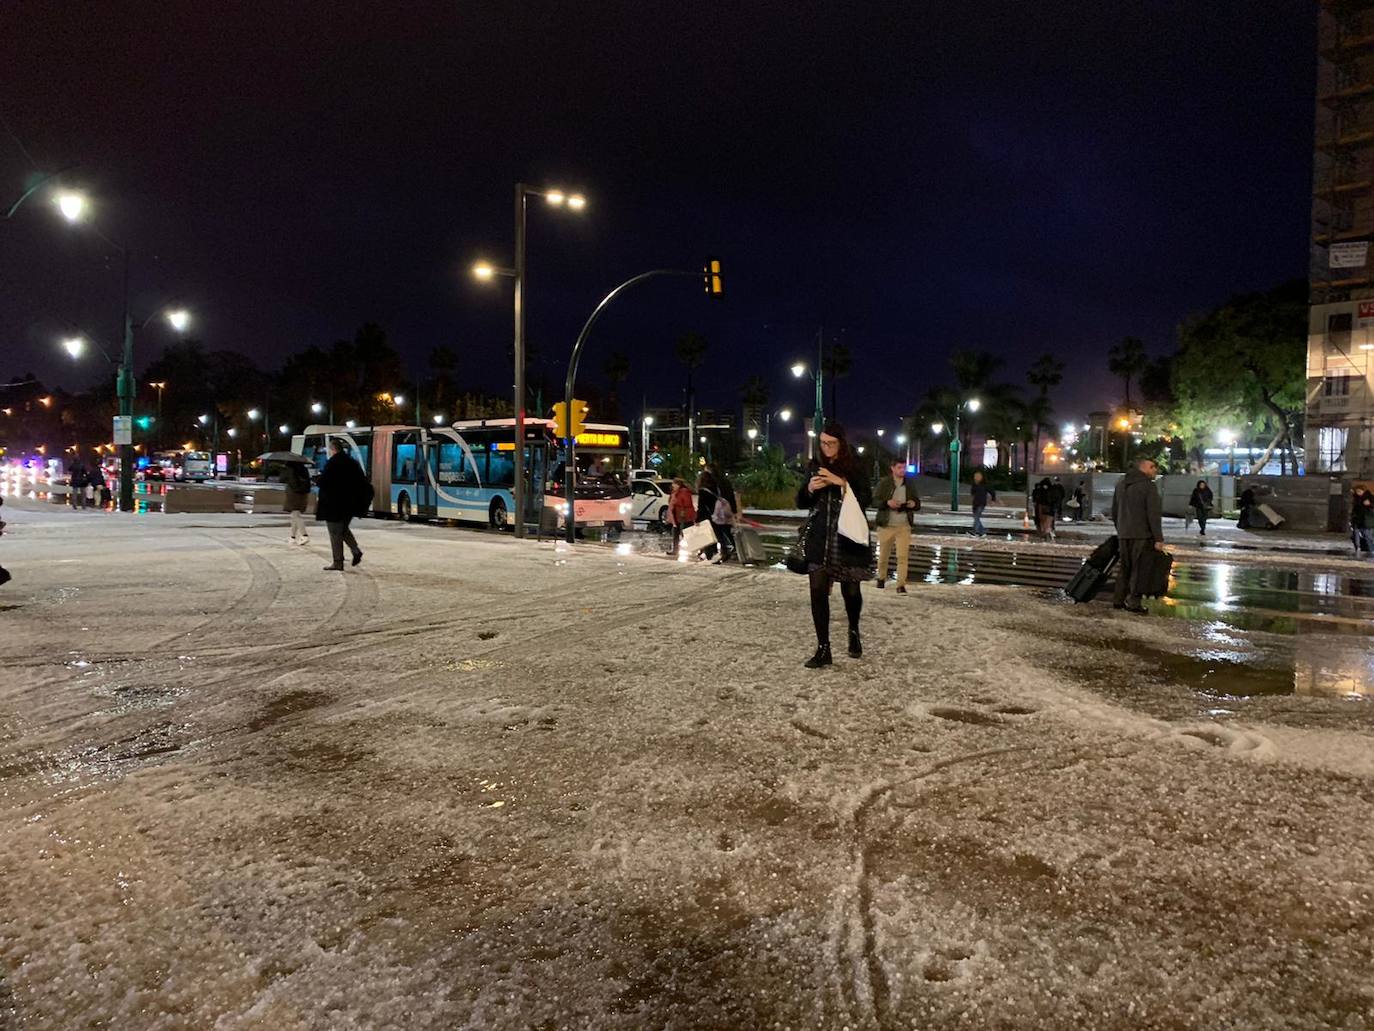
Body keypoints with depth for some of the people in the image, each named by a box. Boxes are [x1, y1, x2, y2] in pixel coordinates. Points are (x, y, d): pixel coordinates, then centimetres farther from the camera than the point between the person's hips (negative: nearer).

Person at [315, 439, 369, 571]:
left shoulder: (333, 463, -14)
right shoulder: (352, 462, 9)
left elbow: (323, 481, -16)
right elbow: (362, 481, 12)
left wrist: (317, 479, 5)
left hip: (335, 504, -7)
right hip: (350, 503, 7)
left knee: (335, 533, 1)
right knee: (343, 529, 23)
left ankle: (338, 562, 5)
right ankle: (356, 550, 5)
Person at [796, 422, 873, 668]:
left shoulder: (854, 467, -3)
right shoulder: (816, 466, 8)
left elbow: (865, 500, -13)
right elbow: (801, 503, 11)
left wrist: (840, 482, -21)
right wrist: (810, 488, -9)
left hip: (848, 537, -2)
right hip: (819, 537, 3)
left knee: (850, 590, 8)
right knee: (818, 591, -6)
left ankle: (854, 633, 36)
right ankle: (823, 648, -1)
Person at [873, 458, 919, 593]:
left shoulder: (910, 483, 7)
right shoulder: (884, 482, -3)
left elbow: (917, 502, 16)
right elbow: (874, 501, -4)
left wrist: (914, 504, -8)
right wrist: (887, 503, -22)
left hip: (904, 526, 1)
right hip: (886, 525, -1)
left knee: (903, 556, -9)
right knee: (883, 555, 11)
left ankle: (901, 585, -7)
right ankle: (881, 578, 35)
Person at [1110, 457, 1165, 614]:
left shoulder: (1120, 483, 14)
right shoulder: (1148, 486, -11)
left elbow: (1114, 511, 20)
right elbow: (1154, 514, -16)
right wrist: (1158, 539, -16)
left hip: (1124, 534, 7)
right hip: (1142, 535, -7)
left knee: (1124, 567, 14)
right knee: (1138, 569, -2)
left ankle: (1118, 600, 17)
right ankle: (1133, 602, -2)